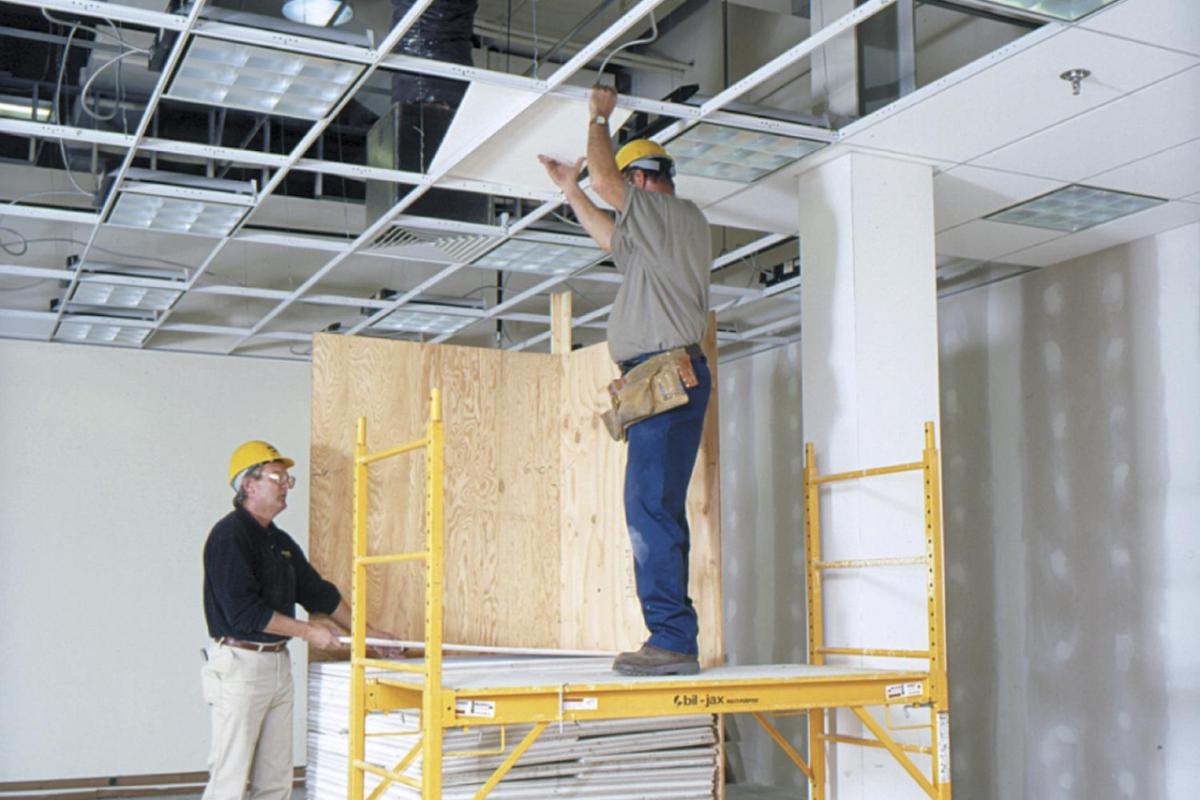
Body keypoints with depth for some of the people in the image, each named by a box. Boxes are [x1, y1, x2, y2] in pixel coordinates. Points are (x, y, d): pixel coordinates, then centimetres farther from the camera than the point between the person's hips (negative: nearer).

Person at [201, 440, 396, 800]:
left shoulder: (281, 542, 16)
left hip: (279, 663, 9)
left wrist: (369, 633, 19)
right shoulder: (230, 535, -11)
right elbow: (243, 610, -19)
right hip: (240, 664, -8)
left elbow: (318, 592, 22)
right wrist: (308, 631, -13)